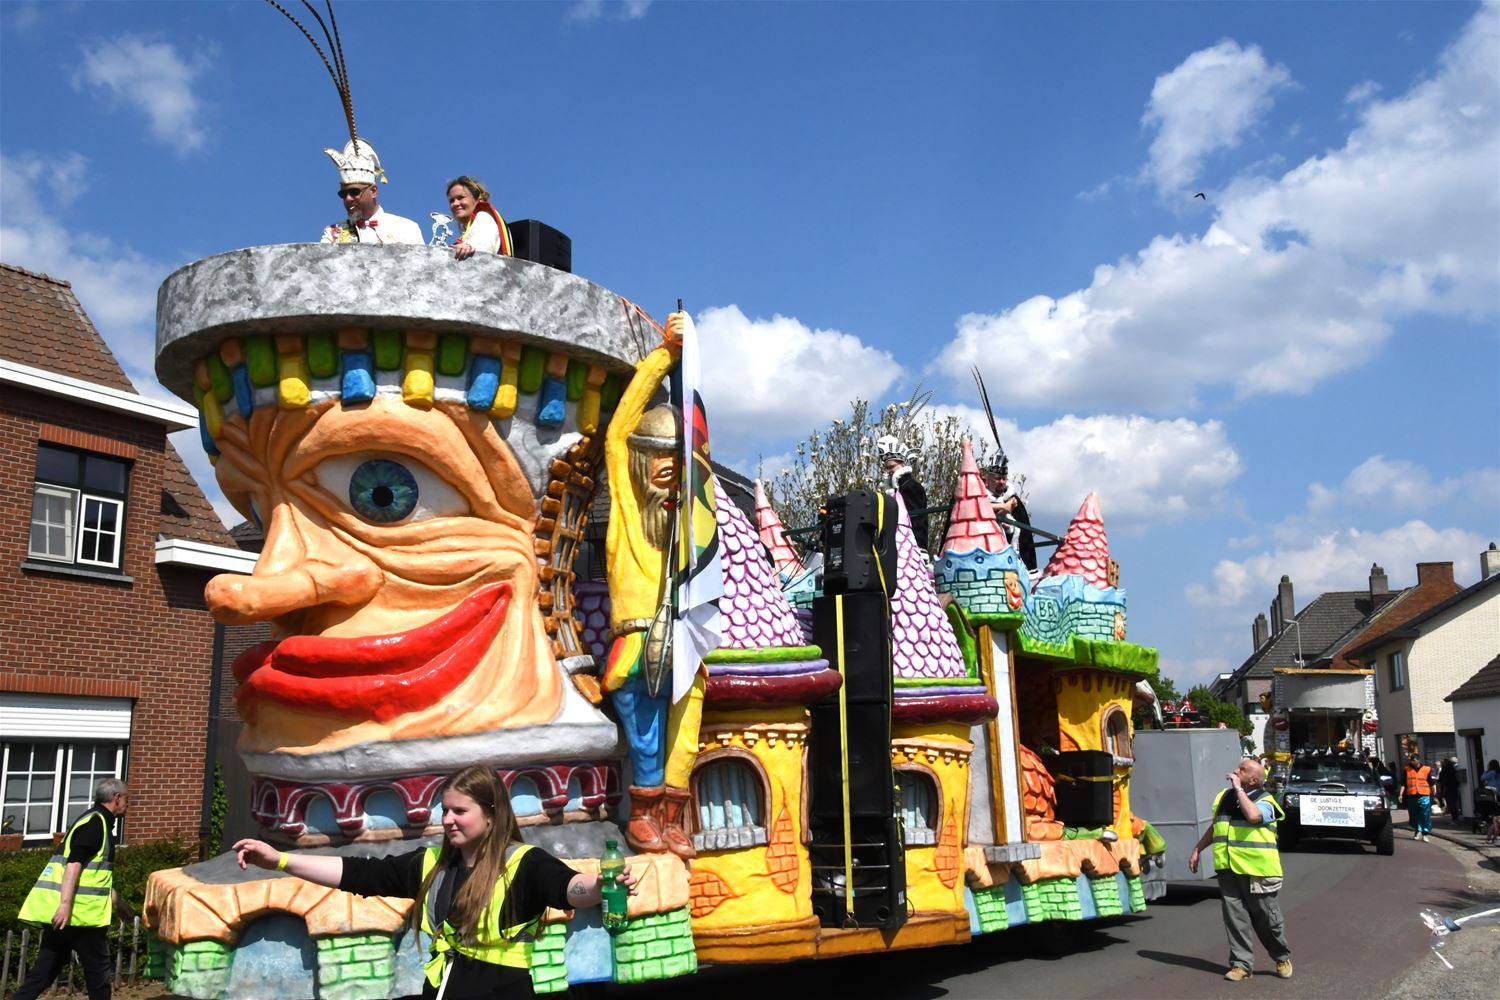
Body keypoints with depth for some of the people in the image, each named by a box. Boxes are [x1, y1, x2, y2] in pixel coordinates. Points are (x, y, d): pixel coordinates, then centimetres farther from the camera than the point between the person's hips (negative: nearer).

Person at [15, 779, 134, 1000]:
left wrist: (121, 905, 35)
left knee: (46, 969, 10)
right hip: (79, 912, -9)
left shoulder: (91, 821, 21)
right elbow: (74, 864, -23)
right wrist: (66, 904, -29)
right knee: (98, 968, 3)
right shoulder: (96, 823, -10)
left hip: (54, 911, 9)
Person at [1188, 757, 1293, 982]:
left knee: (1267, 917, 6)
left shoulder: (1264, 801, -8)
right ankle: (1241, 963, 10)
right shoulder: (1224, 797, 10)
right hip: (1228, 870, 5)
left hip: (1257, 871, -5)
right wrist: (1197, 849, 21)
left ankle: (1282, 959, 28)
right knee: (1235, 917, 3)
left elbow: (1253, 815, -33)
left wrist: (1238, 789, -23)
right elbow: (1214, 827, 22)